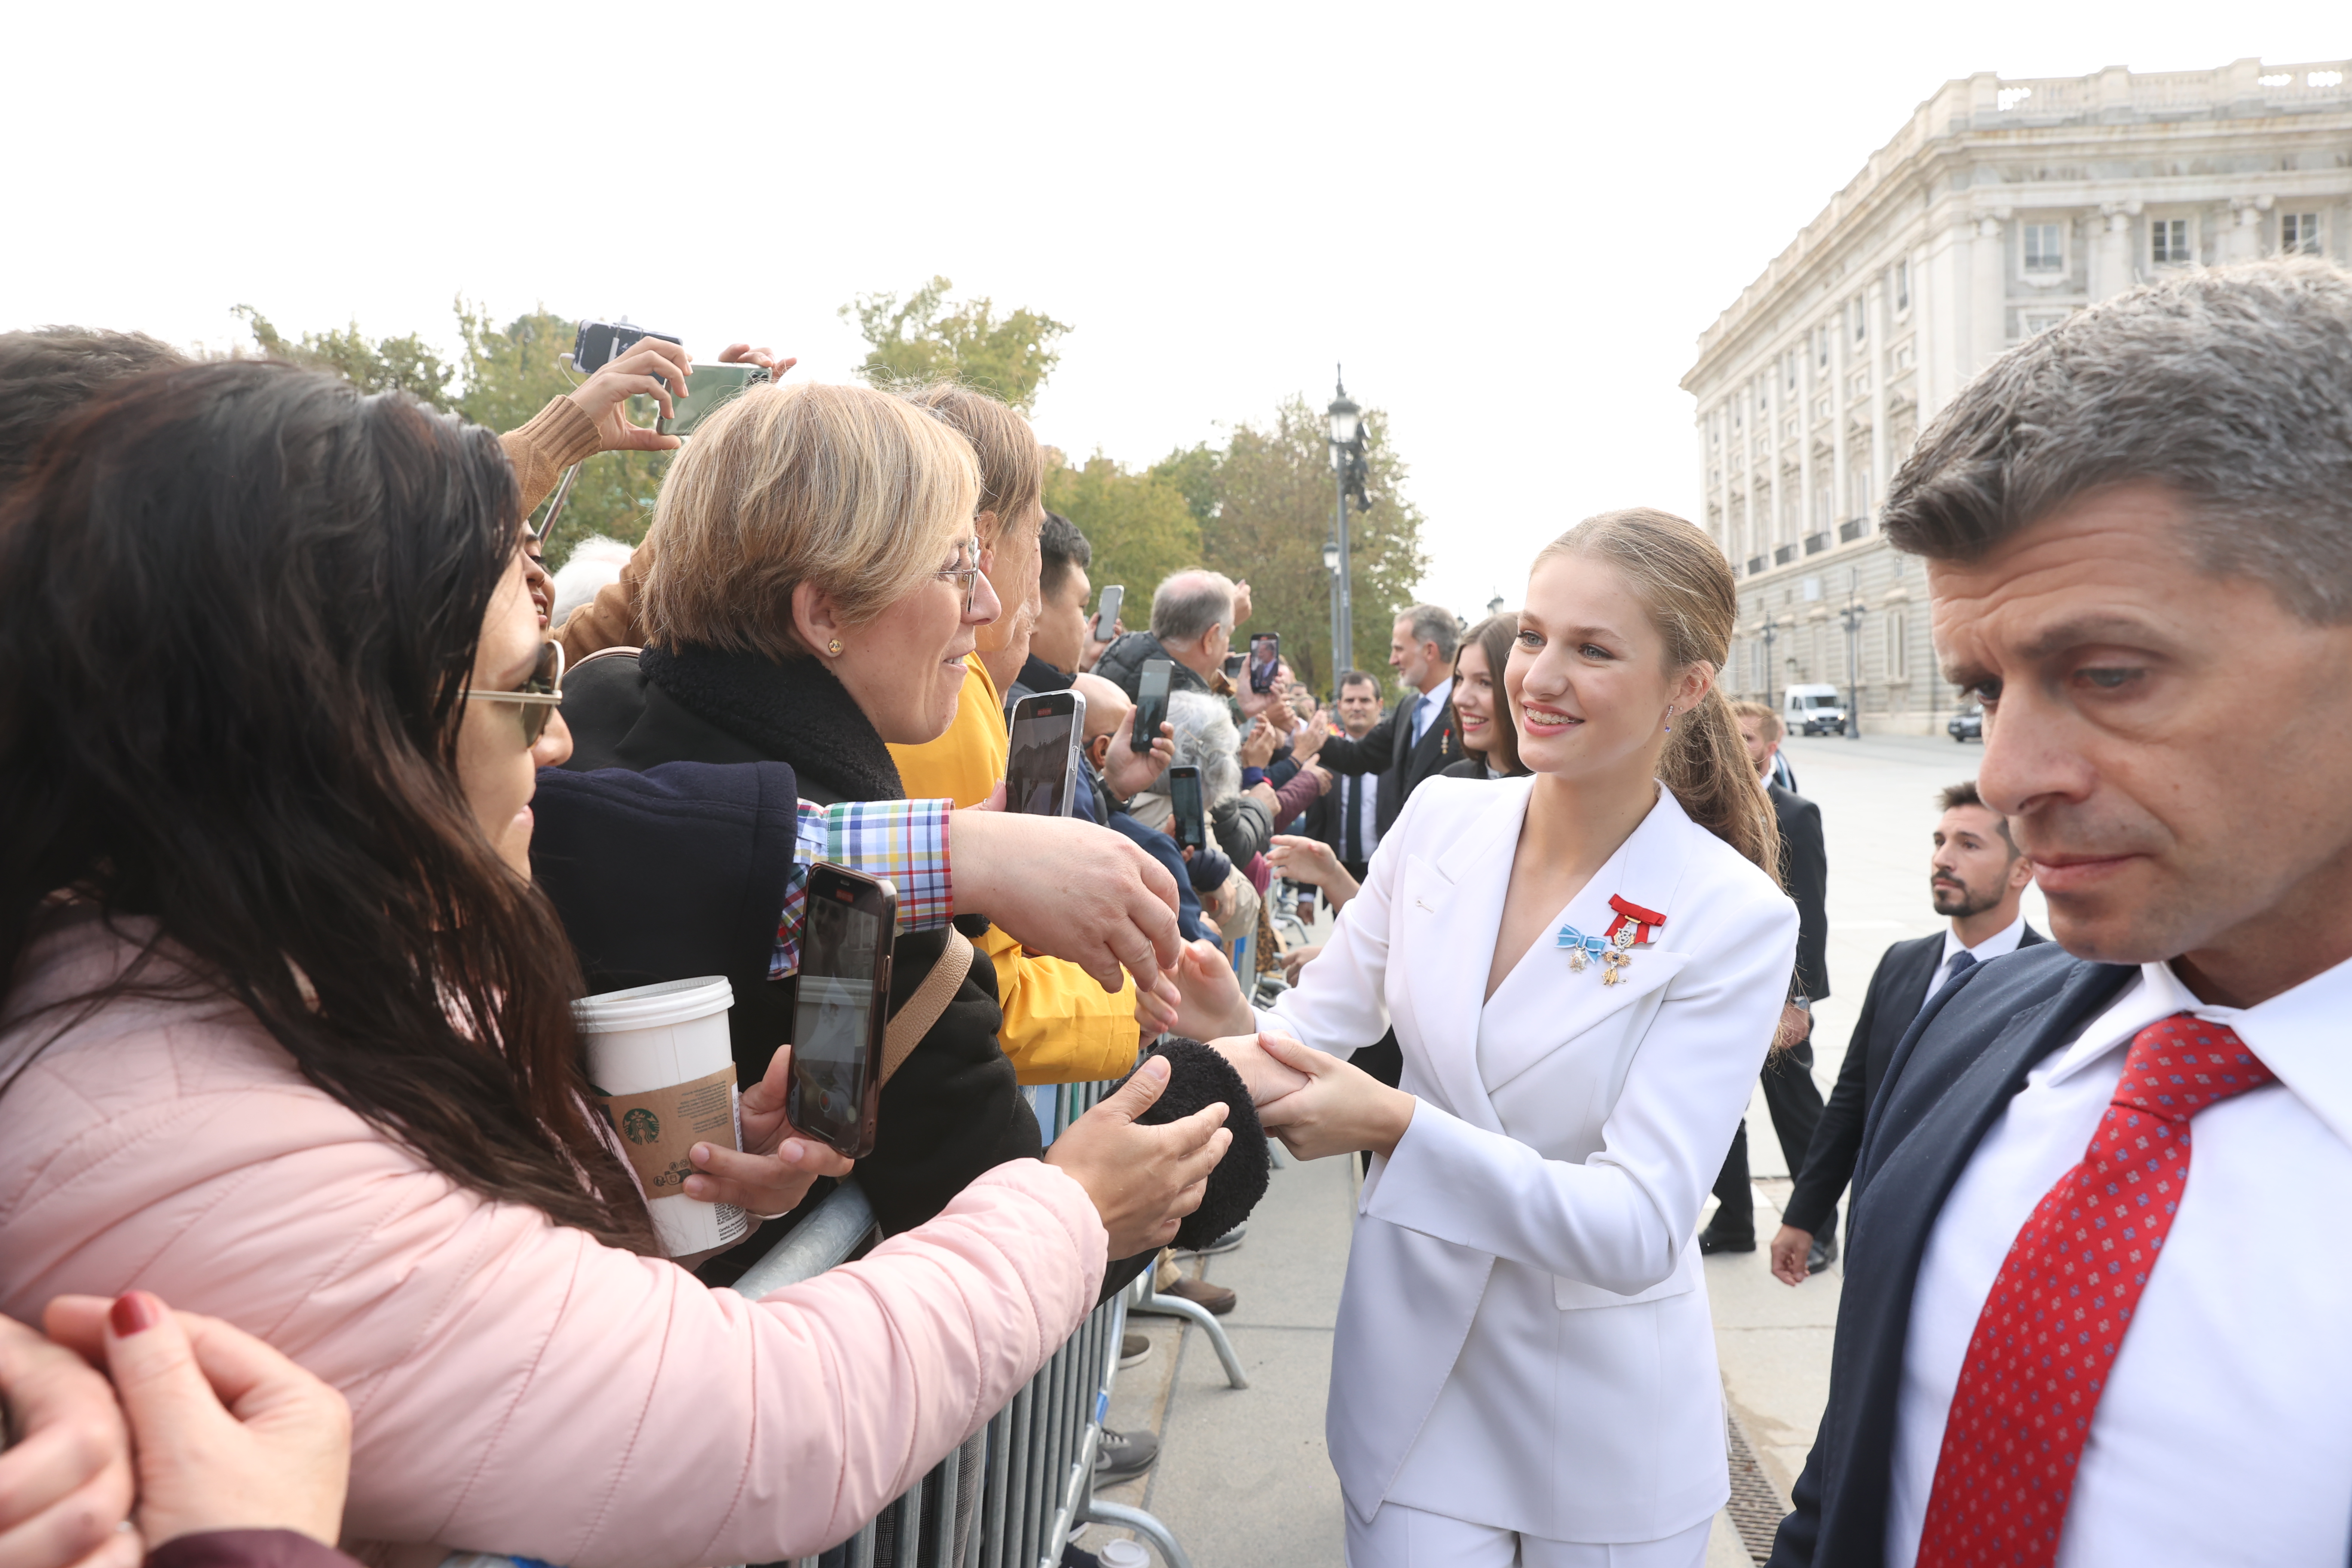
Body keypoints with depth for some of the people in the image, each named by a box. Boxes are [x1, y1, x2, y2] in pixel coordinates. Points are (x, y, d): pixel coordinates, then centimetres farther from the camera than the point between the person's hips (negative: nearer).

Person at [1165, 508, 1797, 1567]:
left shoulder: (1735, 920, -18)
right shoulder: (1440, 818, -7)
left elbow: (1641, 1229, -23)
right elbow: (1324, 1021, 0)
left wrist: (1399, 1126, -35)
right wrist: (1238, 1034, -24)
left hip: (1605, 1417, -2)